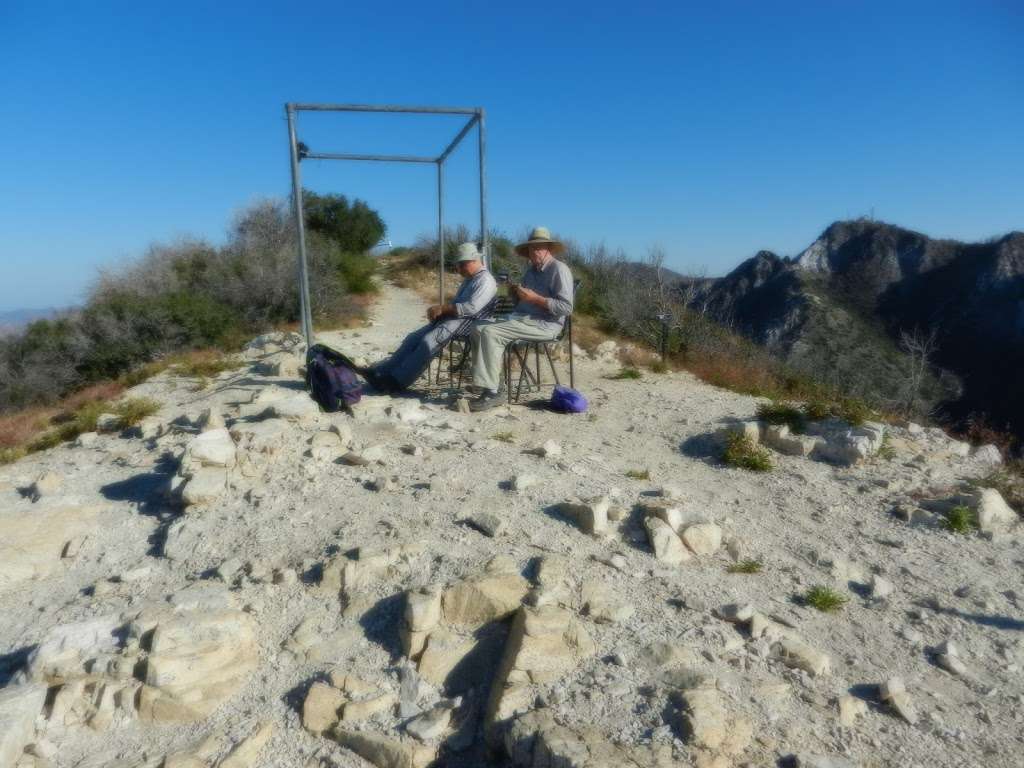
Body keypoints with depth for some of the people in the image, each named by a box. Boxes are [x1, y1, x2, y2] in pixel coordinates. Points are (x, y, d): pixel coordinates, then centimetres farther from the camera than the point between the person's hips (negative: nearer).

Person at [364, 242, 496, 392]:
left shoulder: (485, 280, -8)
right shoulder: (469, 279, 23)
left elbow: (471, 308, -21)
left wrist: (442, 308, -15)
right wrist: (439, 310, 4)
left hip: (465, 322, -10)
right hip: (450, 319, 10)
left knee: (428, 341, -27)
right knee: (413, 337, -3)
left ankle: (397, 380, -24)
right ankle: (383, 371, -6)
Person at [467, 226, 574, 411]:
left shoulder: (559, 269, -5)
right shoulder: (532, 271, 22)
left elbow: (566, 308, -16)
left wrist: (535, 298, -18)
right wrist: (515, 293, 4)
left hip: (545, 325, -9)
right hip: (521, 319, 9)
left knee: (490, 332, -25)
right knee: (478, 328, -4)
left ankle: (491, 392, -24)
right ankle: (488, 382, -10)